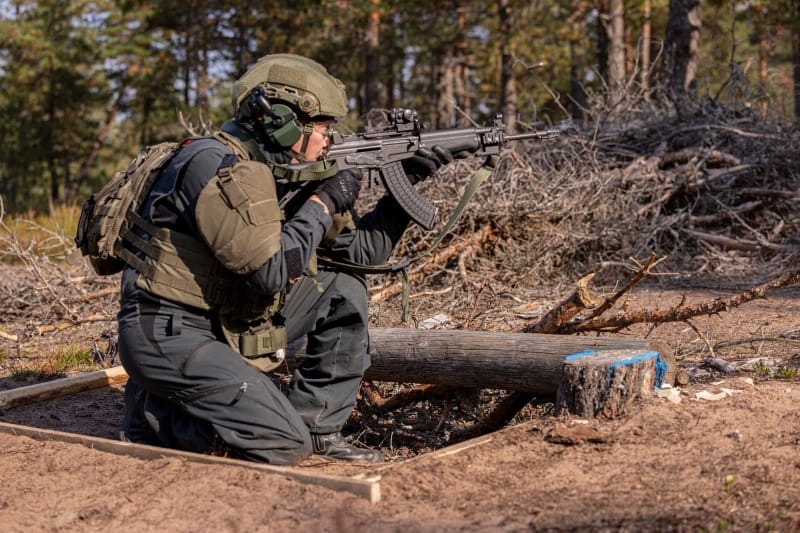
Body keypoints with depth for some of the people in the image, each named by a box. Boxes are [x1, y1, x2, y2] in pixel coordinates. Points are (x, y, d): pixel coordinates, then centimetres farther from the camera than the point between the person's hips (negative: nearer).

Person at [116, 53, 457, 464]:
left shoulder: (282, 173, 6)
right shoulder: (216, 166, -21)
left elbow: (361, 251, 13)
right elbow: (270, 270, -28)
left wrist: (405, 184, 3)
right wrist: (323, 203, -16)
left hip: (227, 324, 9)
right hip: (168, 335, -9)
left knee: (344, 291, 2)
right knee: (282, 446, -16)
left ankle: (317, 427, 8)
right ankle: (154, 415, 3)